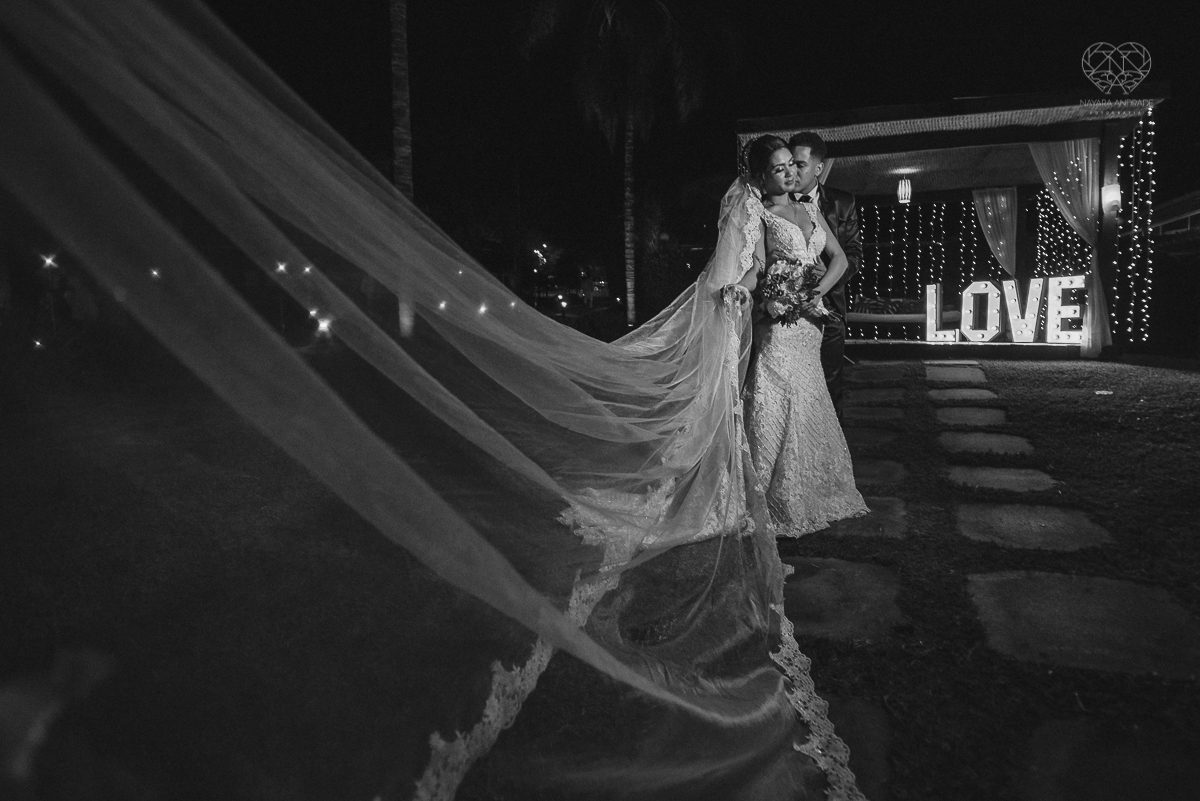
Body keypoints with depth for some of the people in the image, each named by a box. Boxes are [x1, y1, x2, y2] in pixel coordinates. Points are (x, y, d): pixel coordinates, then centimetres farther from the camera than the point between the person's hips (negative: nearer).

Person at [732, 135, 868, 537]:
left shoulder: (810, 209, 18)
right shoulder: (758, 215, 1)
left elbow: (839, 257, 12)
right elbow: (757, 267, -10)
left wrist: (819, 290, -6)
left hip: (810, 320, 6)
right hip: (778, 322, -6)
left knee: (807, 406, 12)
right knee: (779, 404, -9)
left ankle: (813, 493, 24)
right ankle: (775, 502, -1)